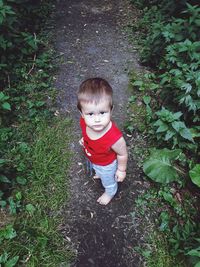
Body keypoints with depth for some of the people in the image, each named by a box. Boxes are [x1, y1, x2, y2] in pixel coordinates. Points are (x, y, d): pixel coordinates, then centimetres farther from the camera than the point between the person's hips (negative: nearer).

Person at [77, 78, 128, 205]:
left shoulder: (115, 138, -48)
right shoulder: (84, 122, -32)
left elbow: (123, 154, -27)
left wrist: (121, 170, -12)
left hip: (106, 165, -5)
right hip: (91, 159, 5)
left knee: (108, 181, 30)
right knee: (96, 170, 41)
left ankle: (110, 193, 65)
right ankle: (100, 174, 77)